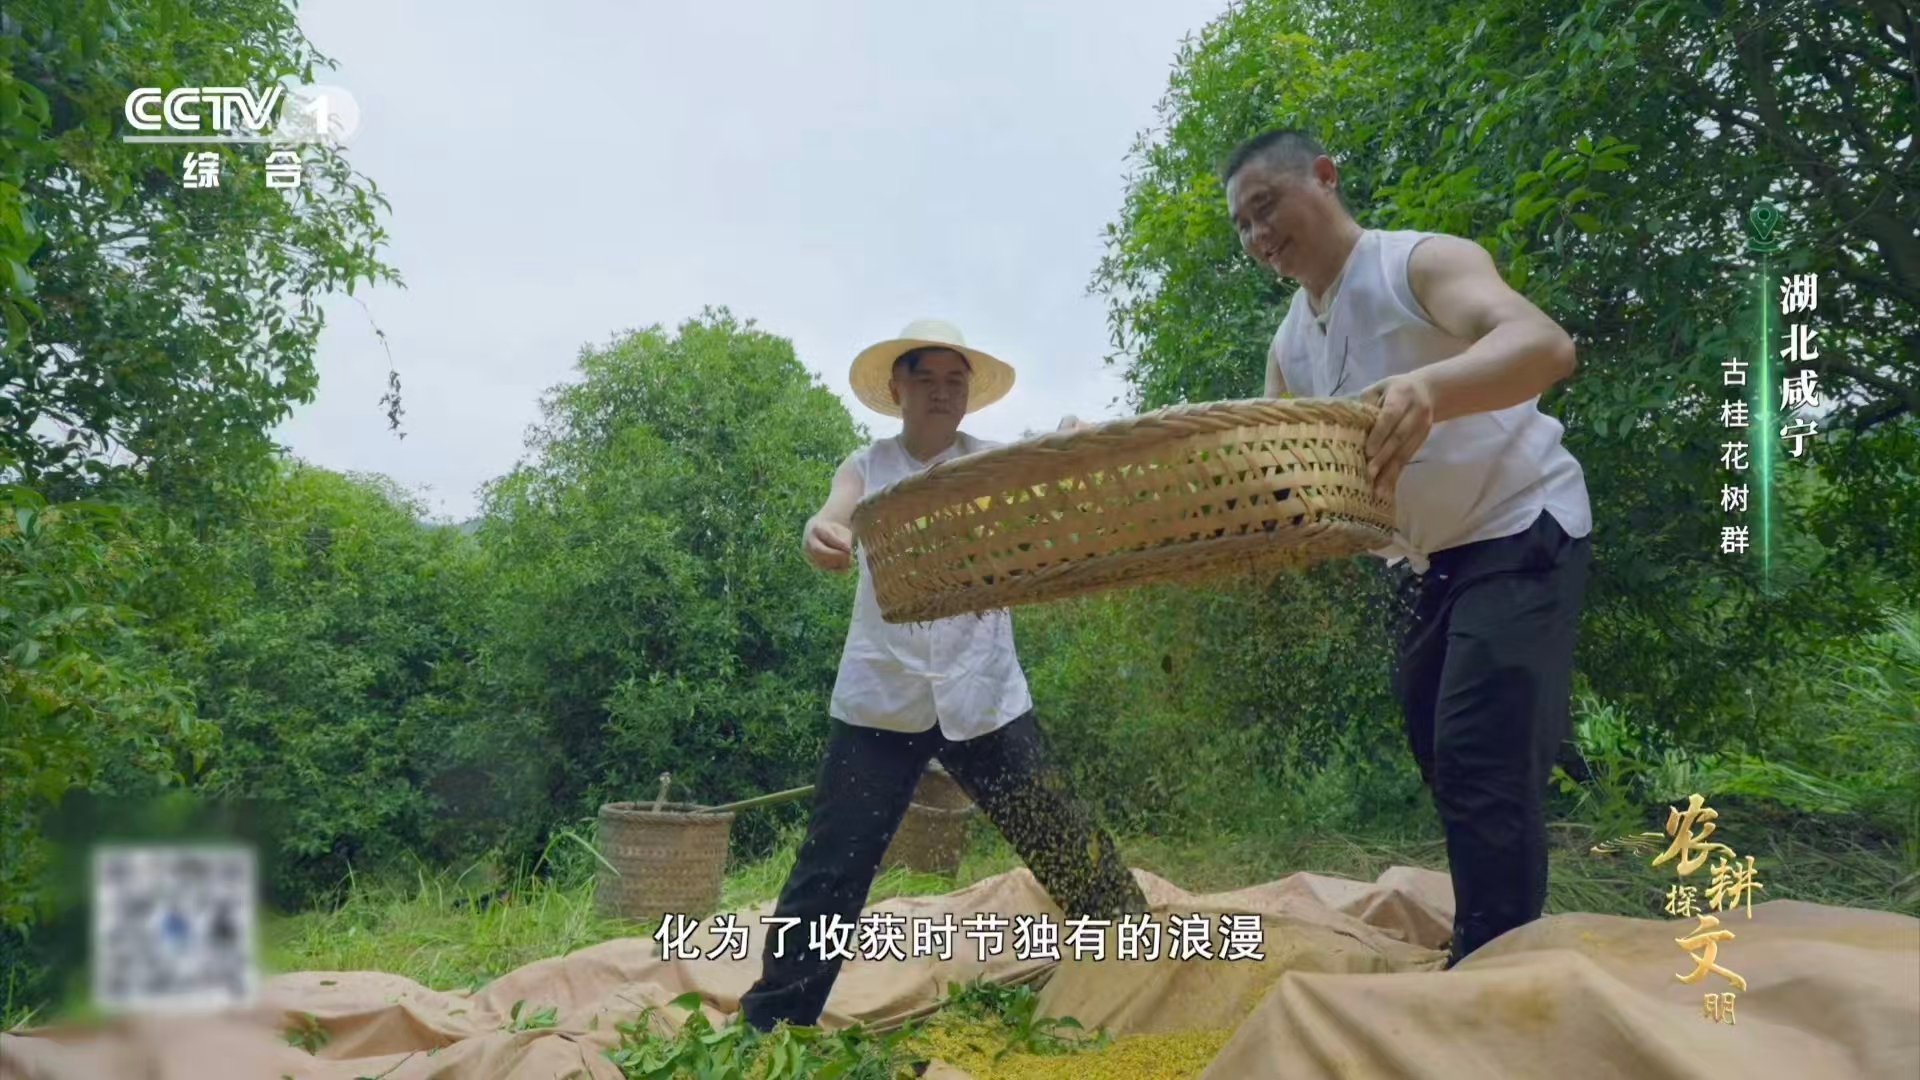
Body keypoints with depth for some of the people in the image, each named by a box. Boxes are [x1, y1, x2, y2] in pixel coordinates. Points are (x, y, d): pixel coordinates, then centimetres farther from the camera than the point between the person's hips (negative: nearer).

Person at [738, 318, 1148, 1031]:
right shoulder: (866, 468, 5)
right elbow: (835, 520, -15)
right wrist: (820, 535, -41)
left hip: (985, 697, 1)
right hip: (881, 699, 0)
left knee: (1069, 849, 4)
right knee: (829, 873, 0)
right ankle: (769, 1028, 14)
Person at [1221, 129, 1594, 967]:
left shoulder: (1422, 263, -14)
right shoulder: (1288, 346, 8)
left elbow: (1544, 344, -33)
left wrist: (1428, 388, -52)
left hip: (1521, 534, -8)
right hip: (1429, 562, 8)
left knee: (1482, 763, -17)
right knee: (1445, 759, 14)